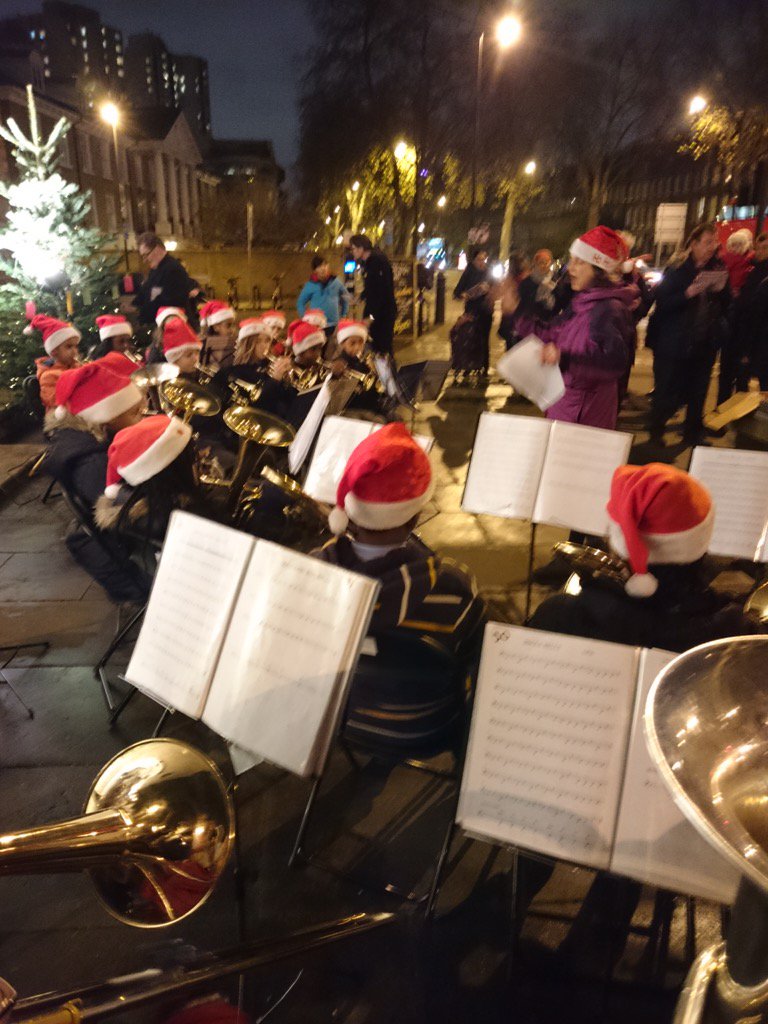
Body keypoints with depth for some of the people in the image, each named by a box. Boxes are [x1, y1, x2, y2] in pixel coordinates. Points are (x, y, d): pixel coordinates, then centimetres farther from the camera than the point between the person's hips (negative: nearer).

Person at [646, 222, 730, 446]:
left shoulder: (718, 271, 7)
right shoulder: (676, 271, -6)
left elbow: (725, 308, 9)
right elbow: (662, 304, -14)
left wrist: (721, 289, -10)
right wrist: (689, 293, -25)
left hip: (705, 344, 4)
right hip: (673, 344, -4)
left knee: (697, 394, 9)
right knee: (667, 394, 1)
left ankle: (693, 434, 25)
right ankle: (655, 432, 21)